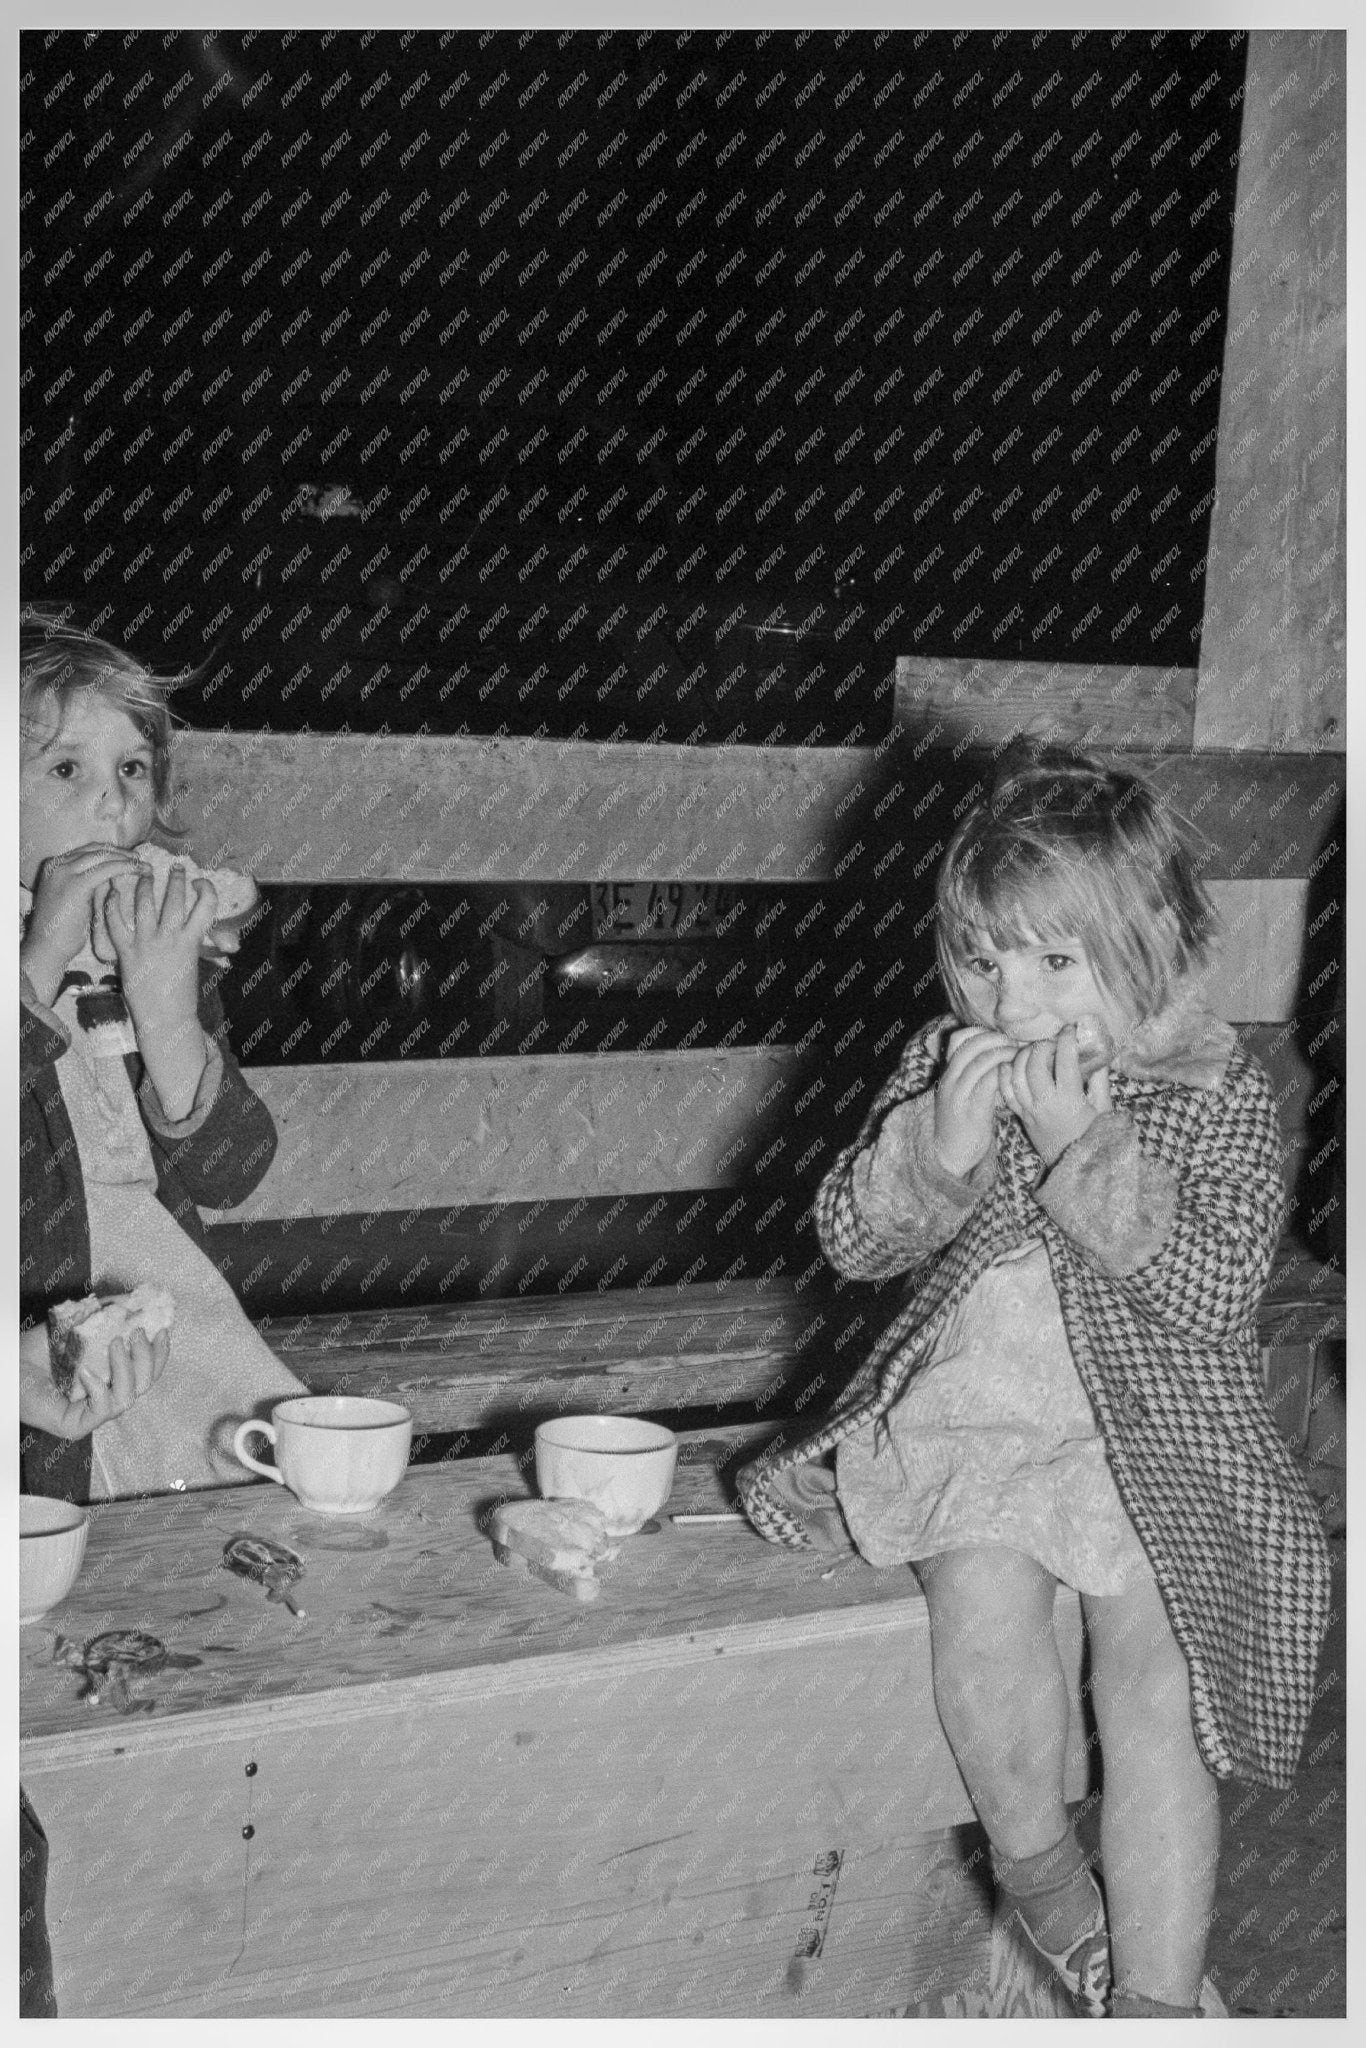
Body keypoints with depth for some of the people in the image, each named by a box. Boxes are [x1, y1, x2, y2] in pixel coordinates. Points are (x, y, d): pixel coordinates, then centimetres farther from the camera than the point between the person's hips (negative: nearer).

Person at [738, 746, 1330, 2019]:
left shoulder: (1221, 1096, -2)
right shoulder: (946, 1063, 6)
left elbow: (1212, 1290, -15)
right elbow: (848, 1240, 3)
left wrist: (1085, 1143, -22)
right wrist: (939, 1143, -15)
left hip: (1155, 1436, -1)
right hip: (967, 1415, 2)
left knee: (1155, 1673, -19)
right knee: (984, 1591, -26)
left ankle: (1155, 1994, -9)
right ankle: (1033, 1866, -1)